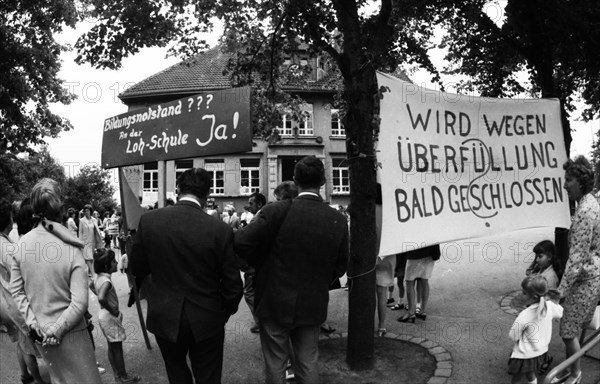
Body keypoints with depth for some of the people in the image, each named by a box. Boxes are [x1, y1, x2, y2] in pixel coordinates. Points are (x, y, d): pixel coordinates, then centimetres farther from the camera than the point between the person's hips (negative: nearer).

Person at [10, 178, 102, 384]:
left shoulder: (22, 244, -8)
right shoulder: (71, 249, -21)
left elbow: (16, 290, 0)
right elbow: (80, 303, -22)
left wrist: (32, 322, 1)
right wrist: (56, 330, -12)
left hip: (39, 332, 5)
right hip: (69, 333, -5)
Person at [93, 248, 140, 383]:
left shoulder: (98, 277, 1)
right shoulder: (106, 281, -27)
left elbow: (95, 290, 23)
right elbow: (101, 298, -42)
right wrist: (112, 310, -26)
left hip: (103, 315, 9)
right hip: (110, 317, -9)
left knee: (111, 347, 18)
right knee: (117, 348, 4)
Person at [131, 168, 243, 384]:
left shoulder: (149, 221, -12)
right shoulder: (220, 229, -18)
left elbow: (136, 269, 0)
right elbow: (232, 284, -11)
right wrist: (226, 312, 8)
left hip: (165, 318, 2)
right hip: (206, 320, -2)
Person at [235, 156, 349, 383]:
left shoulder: (276, 211, -18)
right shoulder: (338, 220, -9)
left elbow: (241, 242, -18)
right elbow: (340, 267, 0)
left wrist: (262, 265, 0)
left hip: (275, 304, -2)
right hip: (313, 306, 3)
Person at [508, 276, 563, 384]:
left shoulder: (524, 316, -35)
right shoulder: (550, 306, -18)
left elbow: (513, 336, -21)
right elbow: (560, 313, 8)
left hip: (524, 356, -6)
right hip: (541, 351, 6)